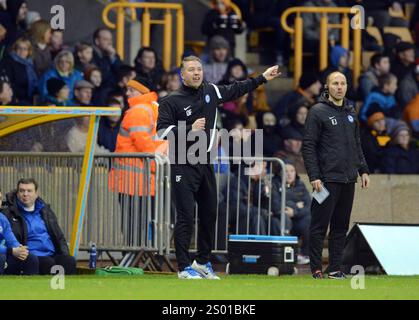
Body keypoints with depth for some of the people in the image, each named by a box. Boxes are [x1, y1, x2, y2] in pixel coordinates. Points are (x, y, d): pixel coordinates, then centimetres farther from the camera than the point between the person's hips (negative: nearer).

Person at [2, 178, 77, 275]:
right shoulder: (8, 214, 8)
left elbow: (59, 237, 24)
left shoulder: (45, 210, 22)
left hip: (52, 255, 4)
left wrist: (66, 254, 8)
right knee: (48, 263, -35)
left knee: (69, 260, -27)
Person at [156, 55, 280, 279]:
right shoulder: (171, 101, -6)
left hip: (205, 164, 6)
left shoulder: (211, 92, 10)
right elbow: (162, 131, -12)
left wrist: (262, 78, 29)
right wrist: (190, 129, -20)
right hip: (183, 166, -6)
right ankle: (184, 267, -4)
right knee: (186, 216, -9)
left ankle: (203, 261, 25)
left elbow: (236, 90, 24)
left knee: (209, 214, 11)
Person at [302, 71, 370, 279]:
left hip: (348, 179, 6)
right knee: (320, 225, -3)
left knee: (341, 226, 8)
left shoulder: (350, 113, 15)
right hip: (327, 179, -6)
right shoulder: (318, 112, -5)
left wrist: (363, 170, 13)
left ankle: (335, 268, 13)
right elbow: (308, 146, -9)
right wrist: (314, 177, -15)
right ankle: (316, 268, 0)